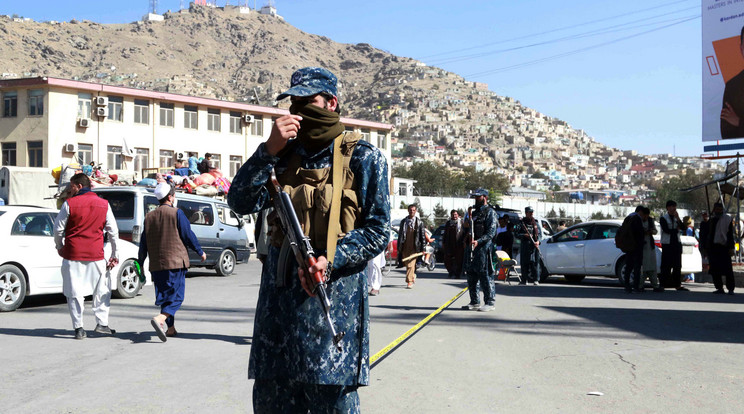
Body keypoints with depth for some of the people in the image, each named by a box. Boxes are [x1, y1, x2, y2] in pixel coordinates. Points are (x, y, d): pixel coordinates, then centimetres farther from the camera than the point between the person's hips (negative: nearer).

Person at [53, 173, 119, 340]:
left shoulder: (69, 204, -4)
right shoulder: (104, 204, 4)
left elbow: (58, 228, 1)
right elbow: (113, 231, 6)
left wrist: (59, 247, 18)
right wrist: (114, 254, 14)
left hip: (73, 255, -2)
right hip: (96, 255, 2)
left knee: (74, 292, 6)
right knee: (102, 289, 16)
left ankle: (79, 328, 6)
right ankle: (102, 323, 13)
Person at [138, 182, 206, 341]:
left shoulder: (149, 216, 10)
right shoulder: (177, 213, -5)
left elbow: (143, 242, 12)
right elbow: (188, 235, -4)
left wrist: (140, 263, 19)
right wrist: (200, 252, 9)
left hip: (156, 264, 6)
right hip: (175, 262, -5)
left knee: (165, 295, 14)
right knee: (176, 295, -5)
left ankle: (171, 328, 18)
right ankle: (160, 319, -28)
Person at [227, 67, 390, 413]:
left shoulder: (363, 157, 0)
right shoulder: (285, 154, 13)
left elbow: (377, 231, -4)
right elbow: (242, 203, 1)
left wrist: (331, 260, -19)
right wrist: (269, 150, -10)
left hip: (334, 296, -4)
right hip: (278, 294, 5)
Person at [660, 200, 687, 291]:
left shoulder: (676, 218, 14)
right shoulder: (663, 218, -3)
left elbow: (683, 227, 0)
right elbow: (667, 230, -15)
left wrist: (678, 218, -11)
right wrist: (677, 229, -2)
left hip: (677, 243, 6)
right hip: (667, 244, -5)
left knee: (677, 265, 5)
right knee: (666, 265, -6)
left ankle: (678, 285, 9)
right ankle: (663, 284, -2)